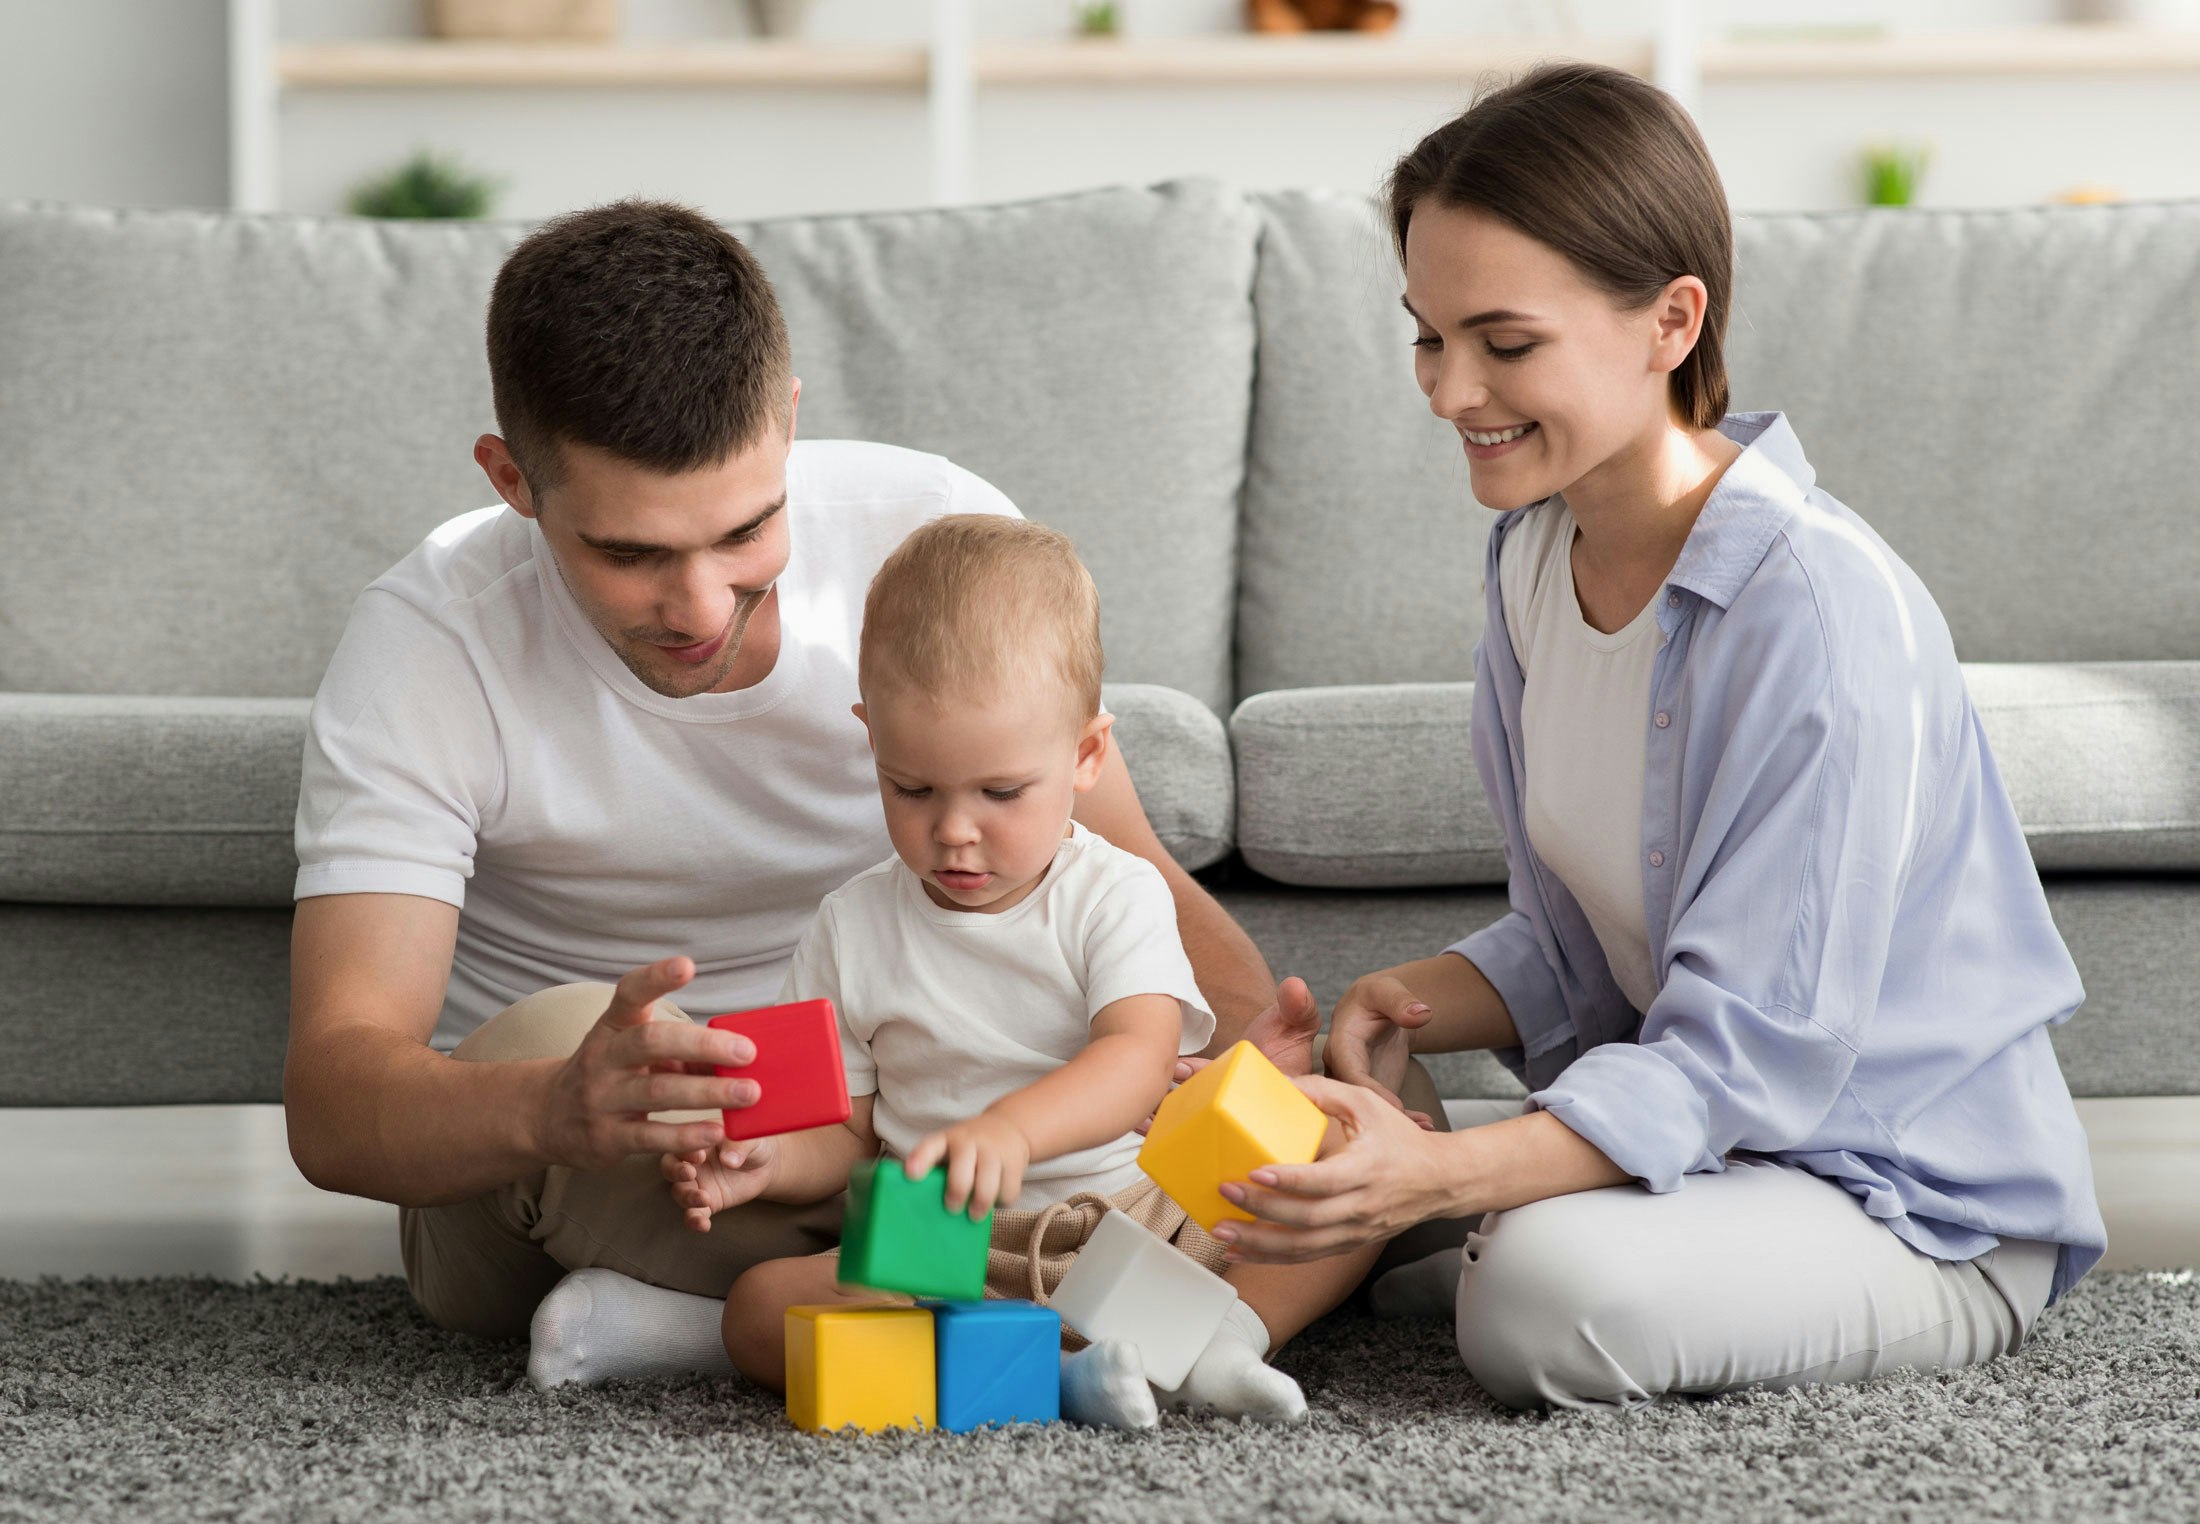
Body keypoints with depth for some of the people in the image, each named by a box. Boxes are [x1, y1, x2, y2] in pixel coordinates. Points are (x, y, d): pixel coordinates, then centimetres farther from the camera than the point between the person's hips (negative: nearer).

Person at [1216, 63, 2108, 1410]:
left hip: (1922, 1202, -8)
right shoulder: (1537, 553, 2)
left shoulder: (1820, 608, -25)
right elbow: (1581, 952, 9)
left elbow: (1750, 1057, -27)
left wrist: (1439, 1173, -39)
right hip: (1695, 1130, 8)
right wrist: (1414, 1008, -13)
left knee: (1550, 1296, -33)